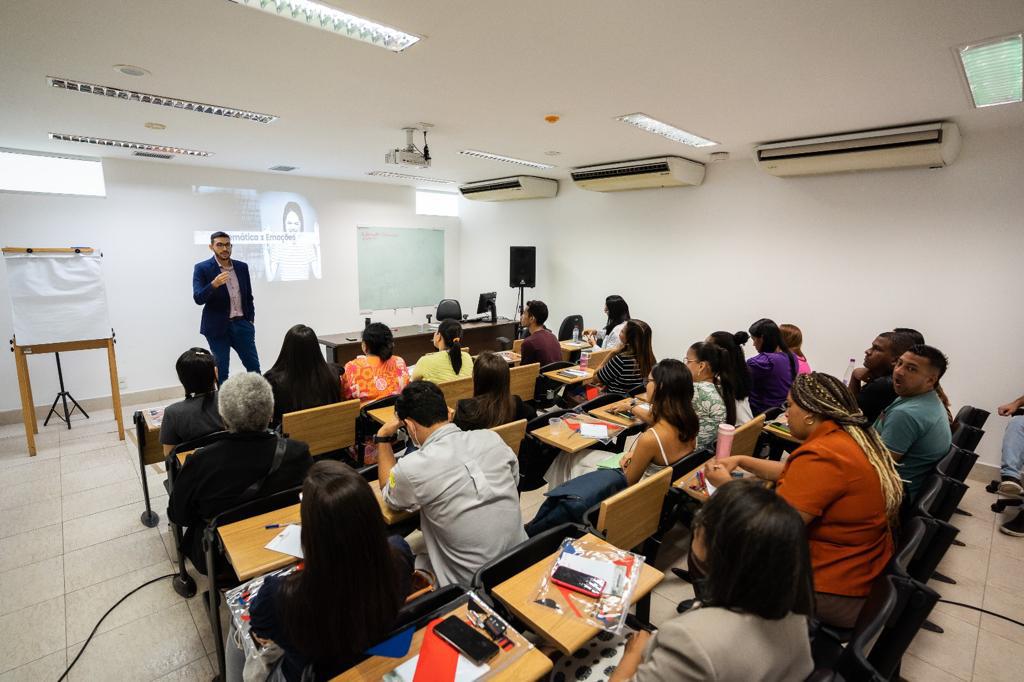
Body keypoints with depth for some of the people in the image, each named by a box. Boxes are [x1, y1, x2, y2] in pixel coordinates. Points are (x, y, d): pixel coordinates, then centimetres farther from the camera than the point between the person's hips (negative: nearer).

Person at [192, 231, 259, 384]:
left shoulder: (242, 267, 8)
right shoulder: (202, 268, -4)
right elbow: (198, 299, -13)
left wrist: (251, 320, 7)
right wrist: (214, 284, -30)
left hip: (241, 324, 4)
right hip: (217, 327, -3)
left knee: (254, 366, 4)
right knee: (221, 370, 5)